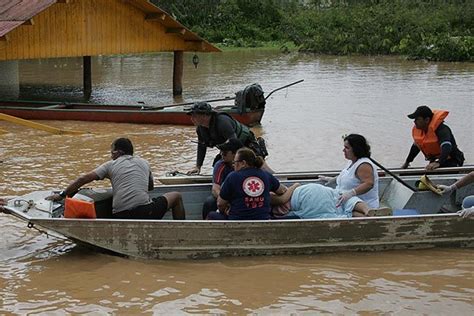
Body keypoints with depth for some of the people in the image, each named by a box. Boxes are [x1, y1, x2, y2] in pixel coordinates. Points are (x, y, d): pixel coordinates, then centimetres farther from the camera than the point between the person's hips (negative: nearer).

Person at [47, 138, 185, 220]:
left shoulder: (111, 165, 13)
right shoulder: (144, 163, 19)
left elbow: (84, 179, 6)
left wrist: (62, 195, 11)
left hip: (120, 217, 0)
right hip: (146, 212, 0)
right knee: (176, 196, 22)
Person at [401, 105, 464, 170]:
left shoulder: (441, 129, -26)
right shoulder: (416, 130, 0)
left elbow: (446, 147, -43)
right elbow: (416, 146, 21)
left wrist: (438, 163, -59)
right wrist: (407, 162, 31)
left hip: (452, 161, -8)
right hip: (434, 162, 8)